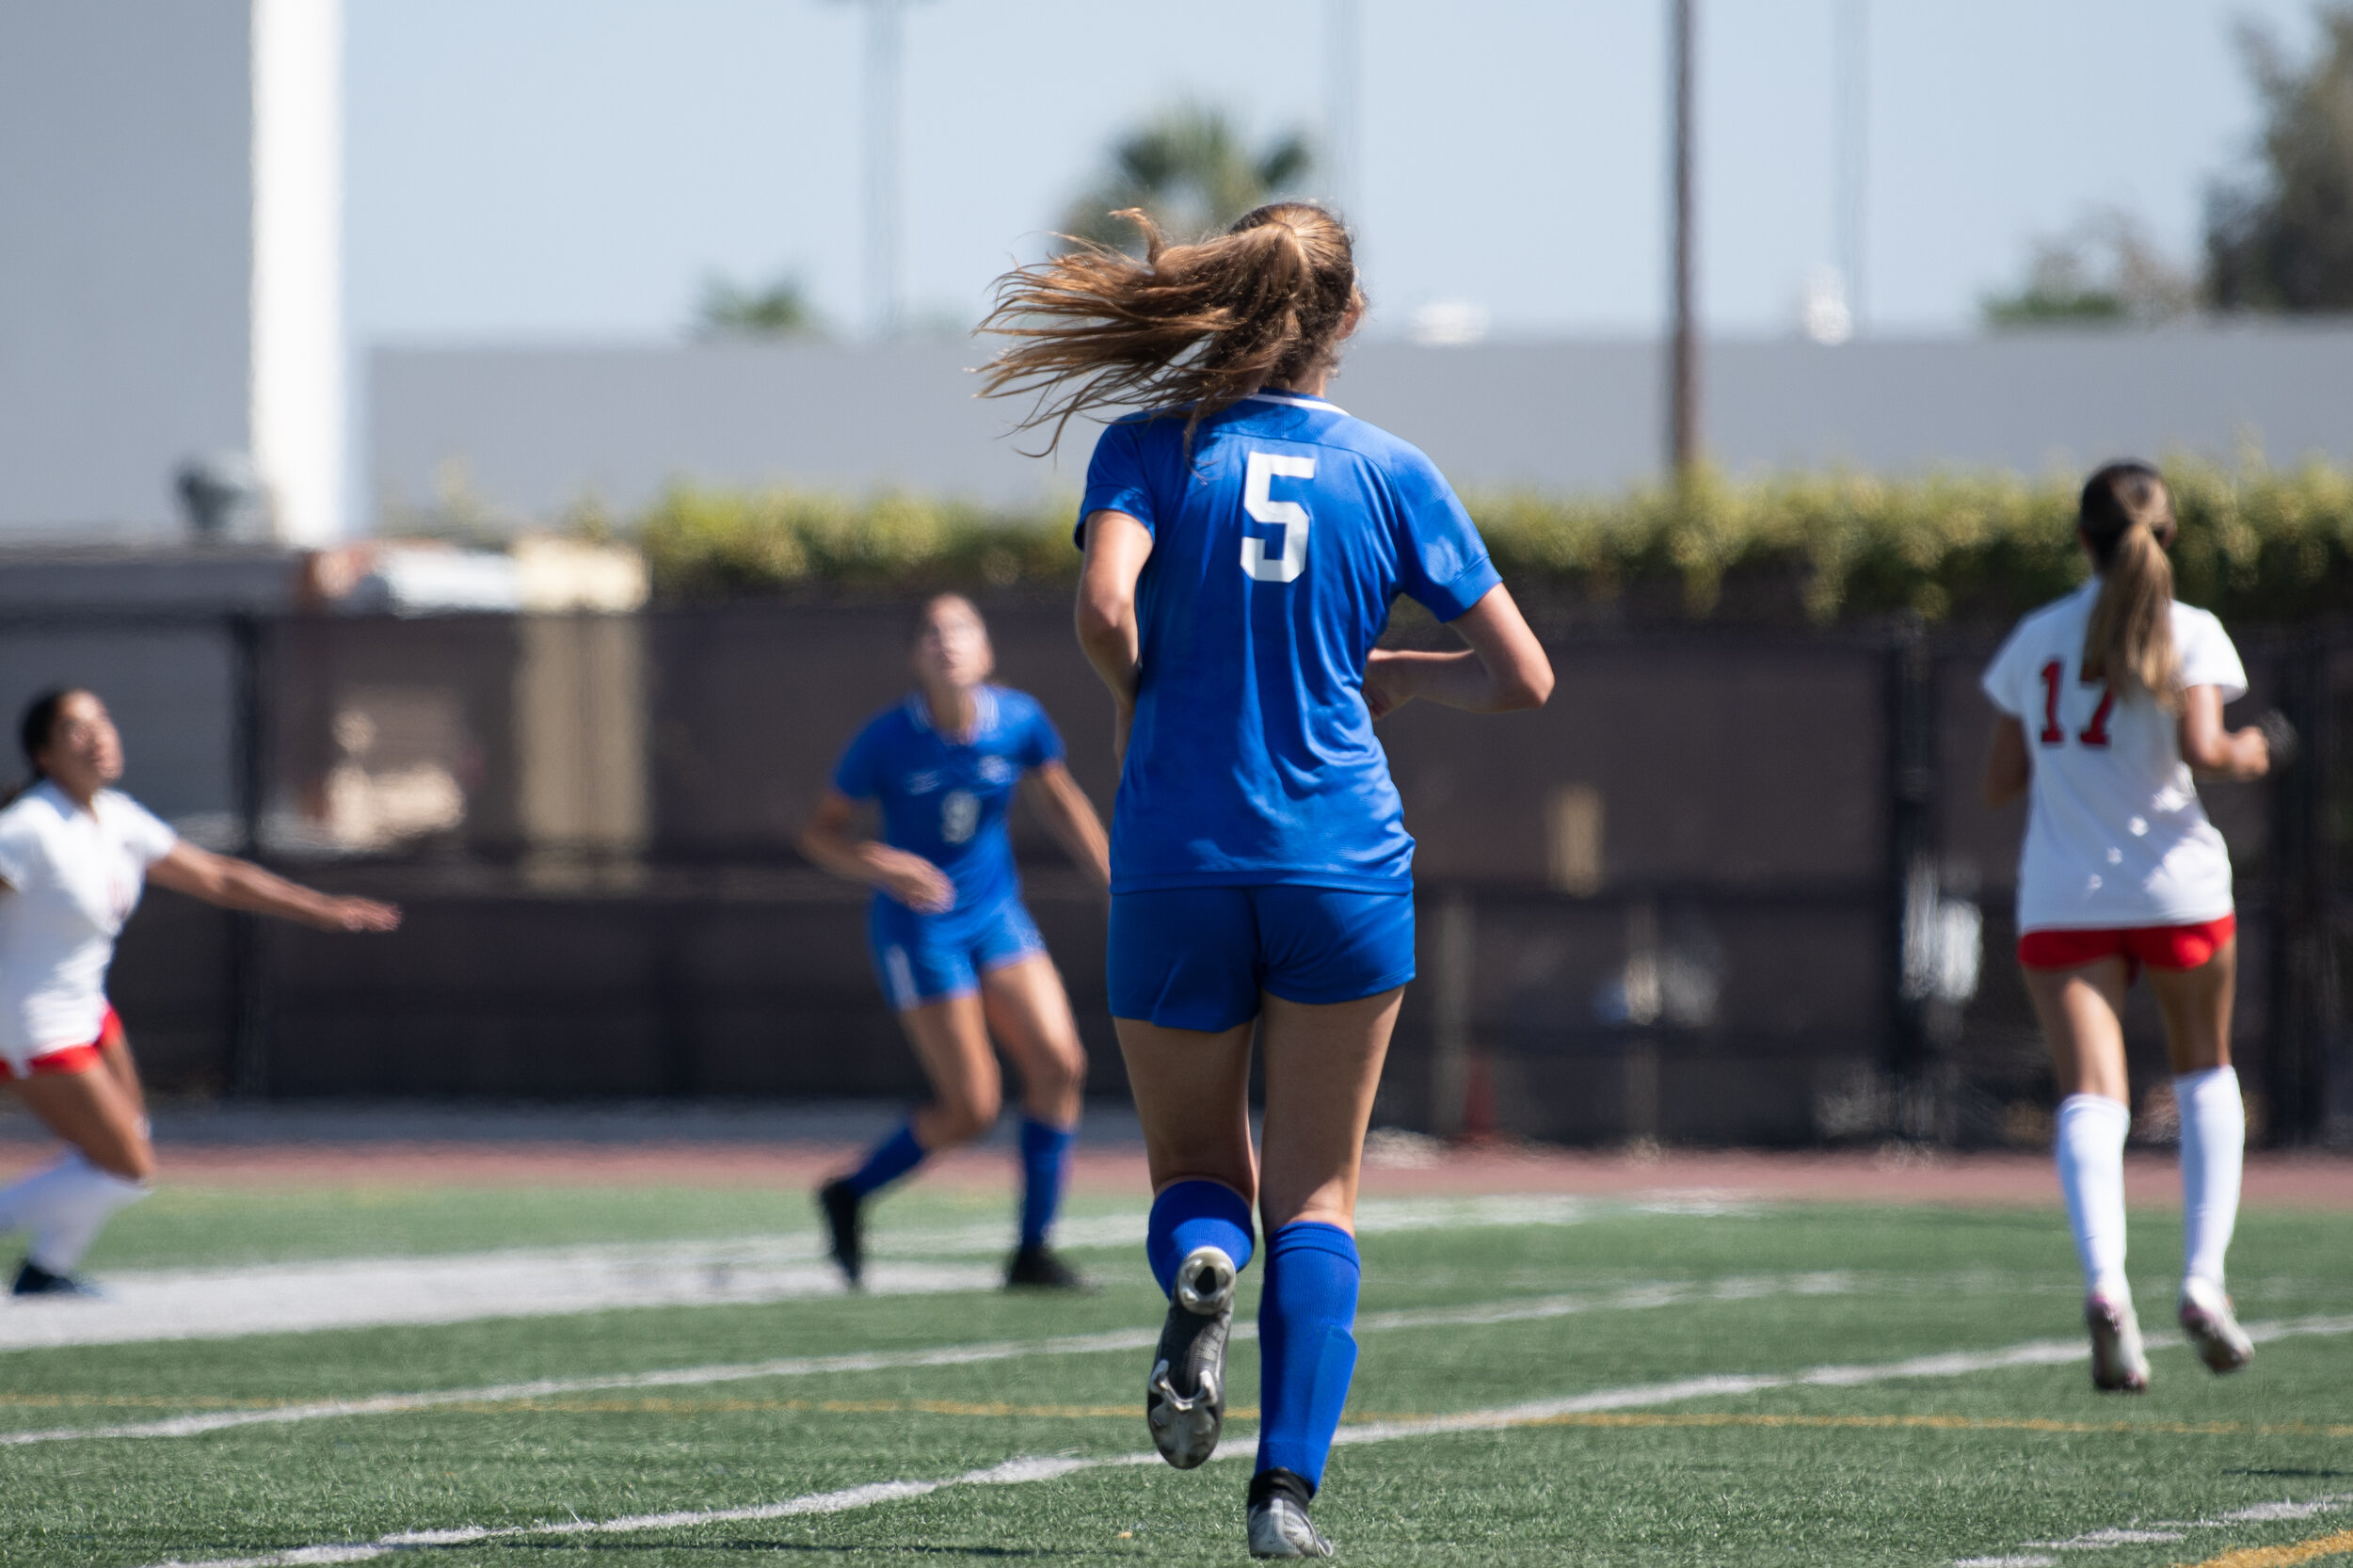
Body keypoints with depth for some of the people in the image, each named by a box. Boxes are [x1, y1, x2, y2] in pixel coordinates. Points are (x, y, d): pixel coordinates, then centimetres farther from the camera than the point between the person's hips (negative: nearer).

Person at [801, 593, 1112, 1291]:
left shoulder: (1019, 722, -8)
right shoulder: (887, 739, -17)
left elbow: (1059, 800, 11)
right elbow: (819, 833, -8)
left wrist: (1115, 886, 11)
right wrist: (884, 868, -26)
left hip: (997, 916, 5)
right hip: (918, 926, -5)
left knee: (1059, 1064, -10)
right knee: (972, 1109, -8)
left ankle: (1033, 1250, 1)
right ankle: (849, 1196, 18)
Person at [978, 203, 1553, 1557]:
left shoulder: (1150, 447, -1)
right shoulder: (1390, 472, 3)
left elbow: (1105, 607, -18)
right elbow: (1523, 676, 3)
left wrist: (1140, 699, 3)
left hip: (1177, 869, 0)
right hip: (1344, 861, 0)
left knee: (1196, 1169, 16)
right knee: (1317, 1191, 9)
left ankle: (1201, 1270, -20)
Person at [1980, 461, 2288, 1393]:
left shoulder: (2035, 640, 7)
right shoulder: (2190, 634, -3)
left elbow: (1999, 786, 10)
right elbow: (2203, 750, -17)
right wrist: (2250, 754, 4)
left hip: (2060, 898, 1)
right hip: (2176, 888, -1)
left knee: (2089, 1099, -8)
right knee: (2205, 1074, 21)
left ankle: (2104, 1283, -33)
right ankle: (2203, 1277, 6)